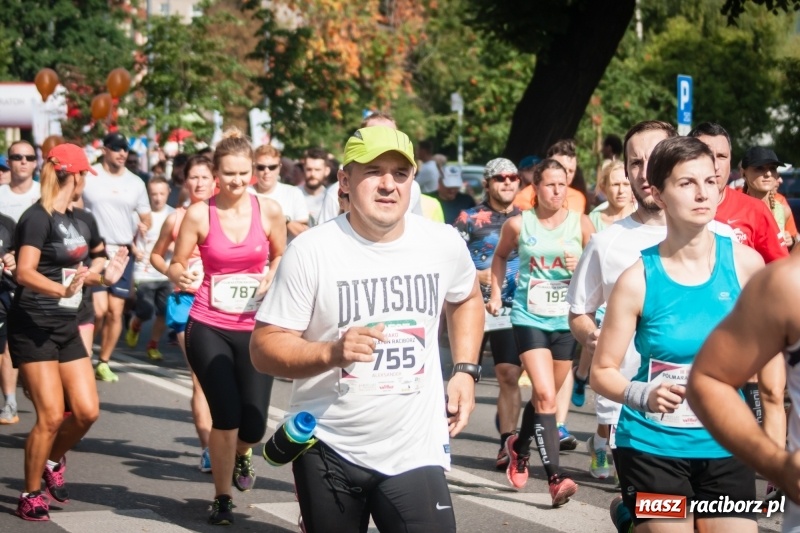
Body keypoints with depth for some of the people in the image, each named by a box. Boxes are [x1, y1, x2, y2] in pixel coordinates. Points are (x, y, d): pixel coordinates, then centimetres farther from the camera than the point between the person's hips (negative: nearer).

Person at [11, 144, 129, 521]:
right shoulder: (37, 218, -15)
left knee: (87, 411, 4)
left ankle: (53, 462, 29)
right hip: (33, 328, -8)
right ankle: (30, 496, 4)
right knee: (51, 416, -10)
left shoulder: (70, 218, 11)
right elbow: (25, 273, -27)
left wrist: (103, 278, 12)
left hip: (65, 327, 8)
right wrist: (63, 289, -42)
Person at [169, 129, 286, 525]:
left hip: (254, 329, 1)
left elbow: (281, 256, 14)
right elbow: (176, 264, 0)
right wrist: (180, 276, -23)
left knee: (254, 422, -2)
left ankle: (242, 454, 38)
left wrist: (271, 276, -6)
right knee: (226, 416, -8)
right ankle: (222, 498, 17)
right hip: (209, 328, -1)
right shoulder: (199, 214, -6)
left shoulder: (269, 211, -2)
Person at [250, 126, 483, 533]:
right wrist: (332, 353, -28)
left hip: (415, 450, 1)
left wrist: (465, 370, 8)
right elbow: (264, 349, -11)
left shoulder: (444, 244, 0)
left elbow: (466, 300, 22)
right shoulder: (311, 251, -11)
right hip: (328, 450, -1)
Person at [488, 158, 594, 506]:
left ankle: (519, 446, 44)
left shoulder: (581, 224, -1)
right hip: (529, 319, -2)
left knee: (544, 396, 16)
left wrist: (581, 265, -13)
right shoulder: (518, 225, -3)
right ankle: (555, 477, -20)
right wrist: (496, 294, 10)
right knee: (545, 396, -16)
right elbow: (501, 256, 17)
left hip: (567, 321, 3)